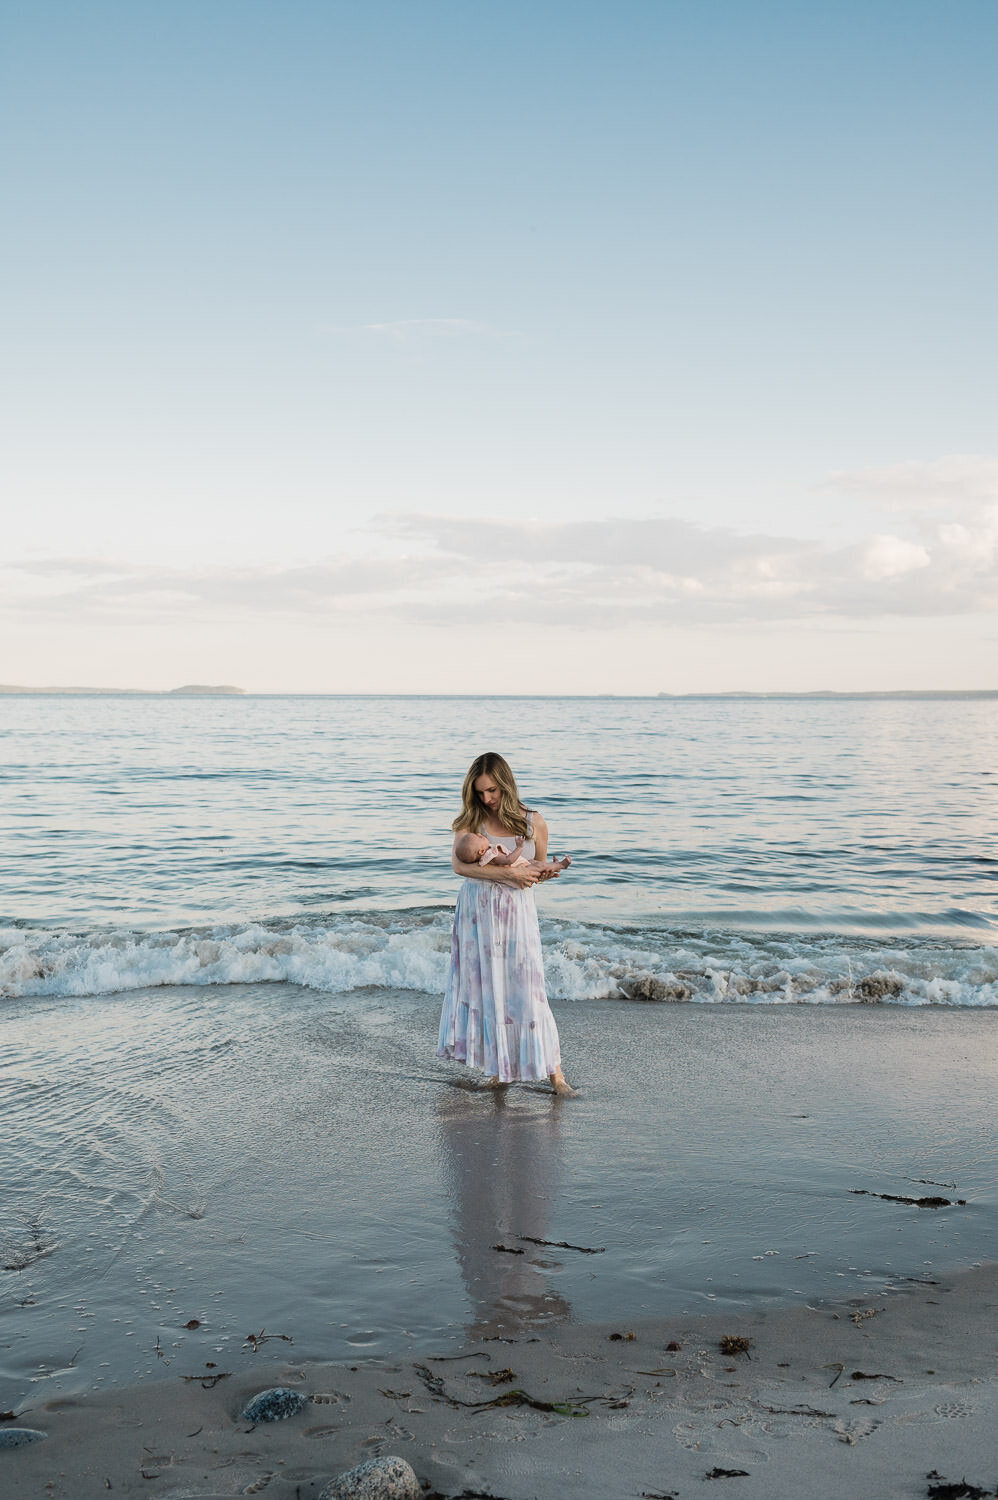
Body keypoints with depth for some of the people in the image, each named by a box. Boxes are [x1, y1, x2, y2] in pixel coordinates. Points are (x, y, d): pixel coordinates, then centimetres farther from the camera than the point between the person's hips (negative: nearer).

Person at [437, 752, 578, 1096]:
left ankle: (554, 1071, 0)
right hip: (477, 911, 1)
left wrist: (550, 872, -13)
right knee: (486, 986, 5)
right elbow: (459, 864, -15)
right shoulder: (470, 820, -1)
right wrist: (508, 874, -20)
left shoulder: (533, 821, 0)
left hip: (517, 911, -1)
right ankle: (501, 1065, 16)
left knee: (527, 987, -6)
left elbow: (539, 869, 11)